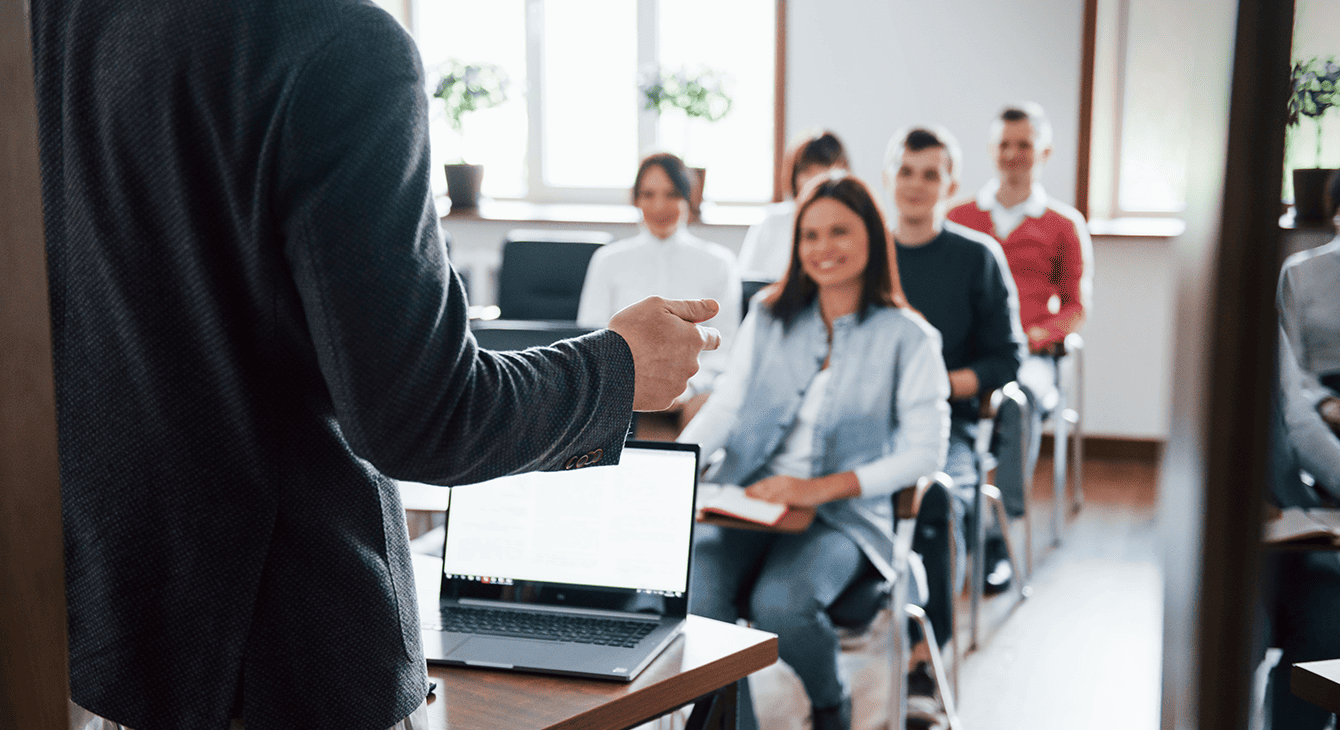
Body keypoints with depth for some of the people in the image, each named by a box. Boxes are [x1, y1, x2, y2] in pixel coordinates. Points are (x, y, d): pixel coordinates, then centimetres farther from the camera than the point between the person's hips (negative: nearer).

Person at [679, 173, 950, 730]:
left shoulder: (908, 338, 1)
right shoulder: (770, 316, 12)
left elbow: (926, 451, -3)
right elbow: (725, 406, 8)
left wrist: (822, 488, -14)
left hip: (843, 515, -2)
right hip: (745, 499, 3)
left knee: (780, 606, -30)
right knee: (693, 595, -27)